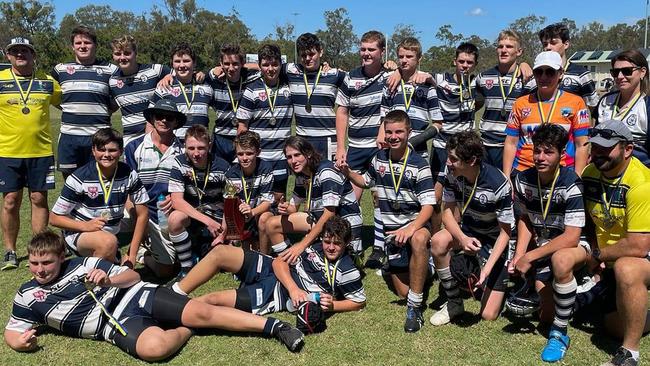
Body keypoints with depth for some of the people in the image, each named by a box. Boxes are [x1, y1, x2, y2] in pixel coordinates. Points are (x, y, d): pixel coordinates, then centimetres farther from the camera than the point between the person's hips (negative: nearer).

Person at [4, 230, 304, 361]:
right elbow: (12, 331, 18)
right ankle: (183, 331, -3)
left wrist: (109, 280, -13)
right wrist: (19, 341, -8)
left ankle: (274, 326, -12)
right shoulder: (27, 297, 10)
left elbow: (133, 276, 9)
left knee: (203, 312, -16)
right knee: (155, 347, -37)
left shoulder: (83, 264, 8)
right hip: (115, 324, -1)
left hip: (135, 295, 1)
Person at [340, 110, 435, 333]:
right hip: (390, 229, 4)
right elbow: (366, 182, 24)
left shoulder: (418, 164, -11)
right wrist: (348, 173, 2)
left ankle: (415, 306, -30)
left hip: (415, 223, -3)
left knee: (418, 239, -42)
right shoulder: (379, 159, 4)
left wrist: (411, 229, -34)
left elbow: (428, 205, -16)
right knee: (403, 291, 1)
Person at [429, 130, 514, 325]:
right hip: (467, 231, 4)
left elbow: (505, 232, -21)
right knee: (438, 241, -32)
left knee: (488, 315, -9)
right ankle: (454, 303, -10)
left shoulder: (498, 184, -30)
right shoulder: (453, 175, -16)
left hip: (494, 242, -4)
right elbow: (447, 212, -10)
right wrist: (462, 238, -31)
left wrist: (487, 269, -30)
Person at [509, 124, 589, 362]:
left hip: (574, 245, -5)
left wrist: (529, 257, -24)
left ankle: (560, 333, -21)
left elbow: (571, 237, -25)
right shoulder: (523, 180, -7)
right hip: (543, 247, 5)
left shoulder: (570, 184, -24)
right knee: (546, 316, -3)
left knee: (560, 260, -41)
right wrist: (518, 257, -7)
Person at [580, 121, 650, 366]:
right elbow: (589, 220, 10)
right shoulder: (589, 174, -5)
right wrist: (595, 257, -3)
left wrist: (596, 256, -16)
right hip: (611, 262, 7)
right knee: (616, 327, 10)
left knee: (625, 268, -41)